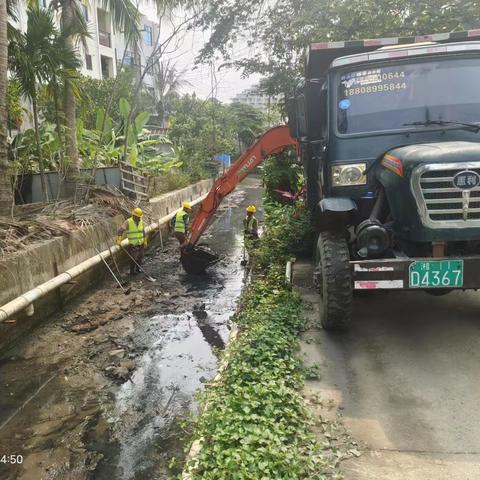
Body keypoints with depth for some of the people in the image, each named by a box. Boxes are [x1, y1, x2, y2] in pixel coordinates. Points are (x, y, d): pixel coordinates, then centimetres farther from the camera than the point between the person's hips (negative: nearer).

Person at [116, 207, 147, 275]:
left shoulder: (141, 222, 5)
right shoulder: (128, 222, -12)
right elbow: (120, 230, -20)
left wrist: (145, 241, 20)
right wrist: (119, 239, -30)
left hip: (141, 244, 5)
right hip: (133, 245, -5)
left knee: (140, 258, 11)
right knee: (134, 259, -4)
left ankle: (137, 269, 28)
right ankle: (132, 271, 11)